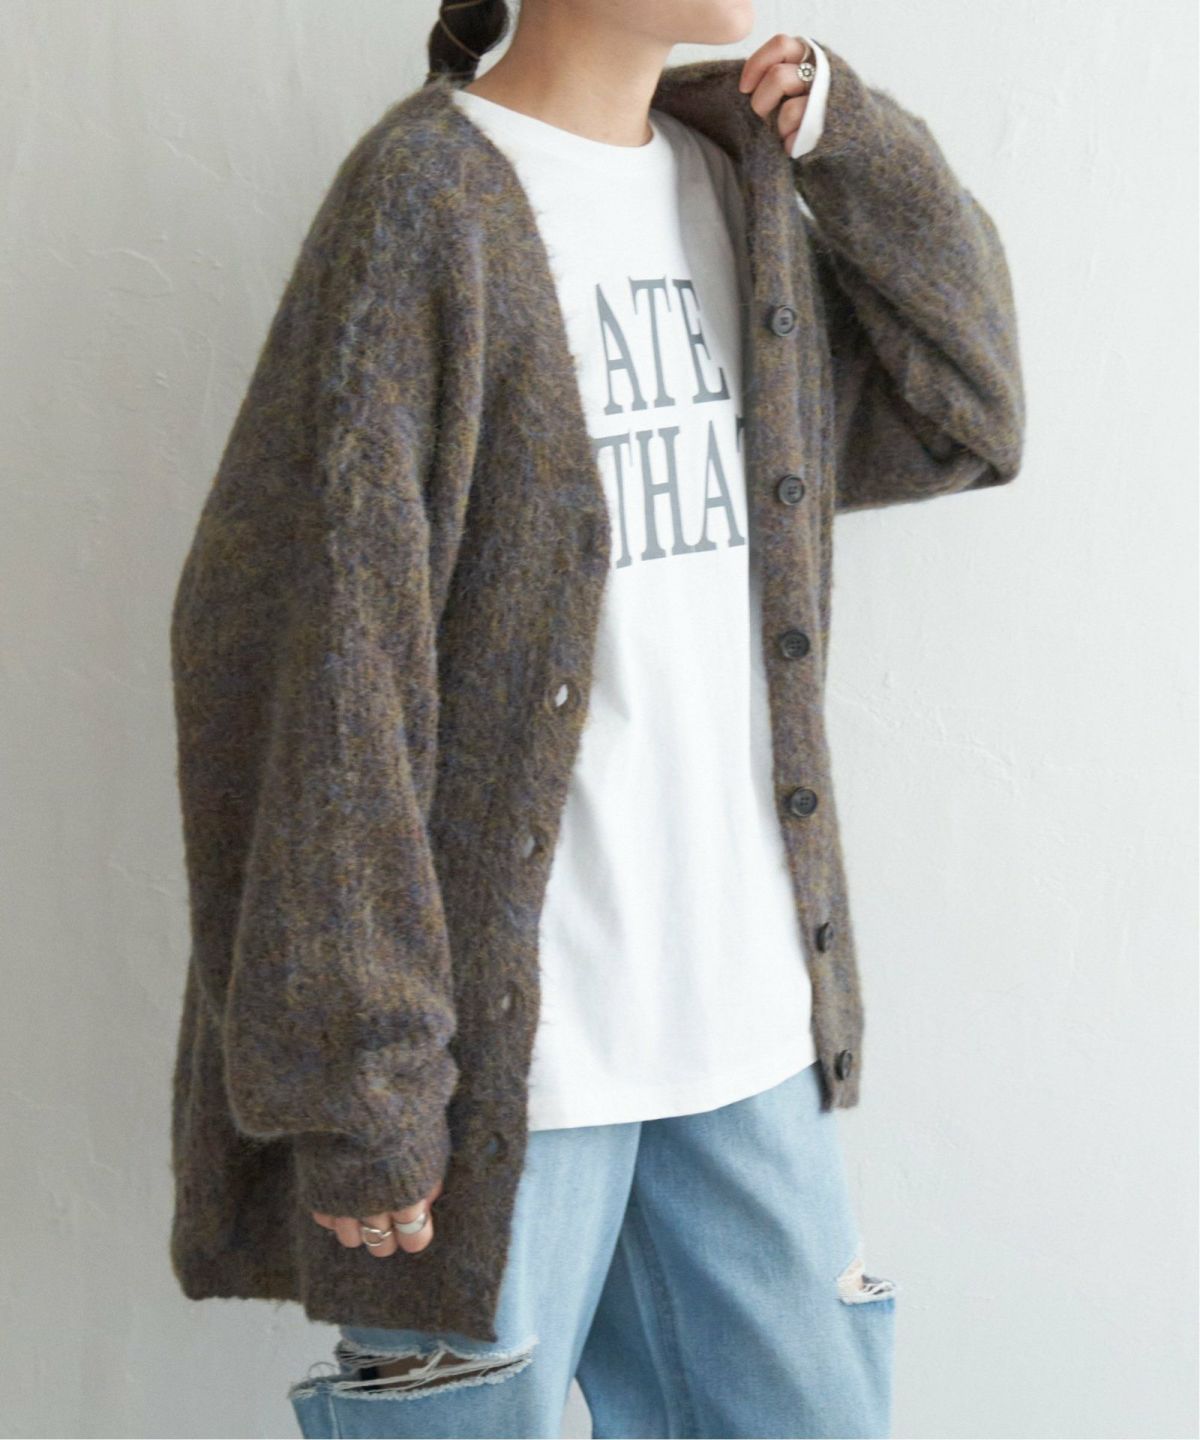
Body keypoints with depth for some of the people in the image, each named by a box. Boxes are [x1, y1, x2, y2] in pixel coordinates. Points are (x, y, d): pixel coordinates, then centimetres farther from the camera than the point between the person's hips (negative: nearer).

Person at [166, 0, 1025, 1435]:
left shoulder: (740, 182, 10)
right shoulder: (425, 197, -10)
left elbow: (961, 416, 18)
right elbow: (314, 652, -15)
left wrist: (854, 146, 4)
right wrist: (355, 1076, -16)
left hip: (749, 1037, 7)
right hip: (498, 1046, -6)